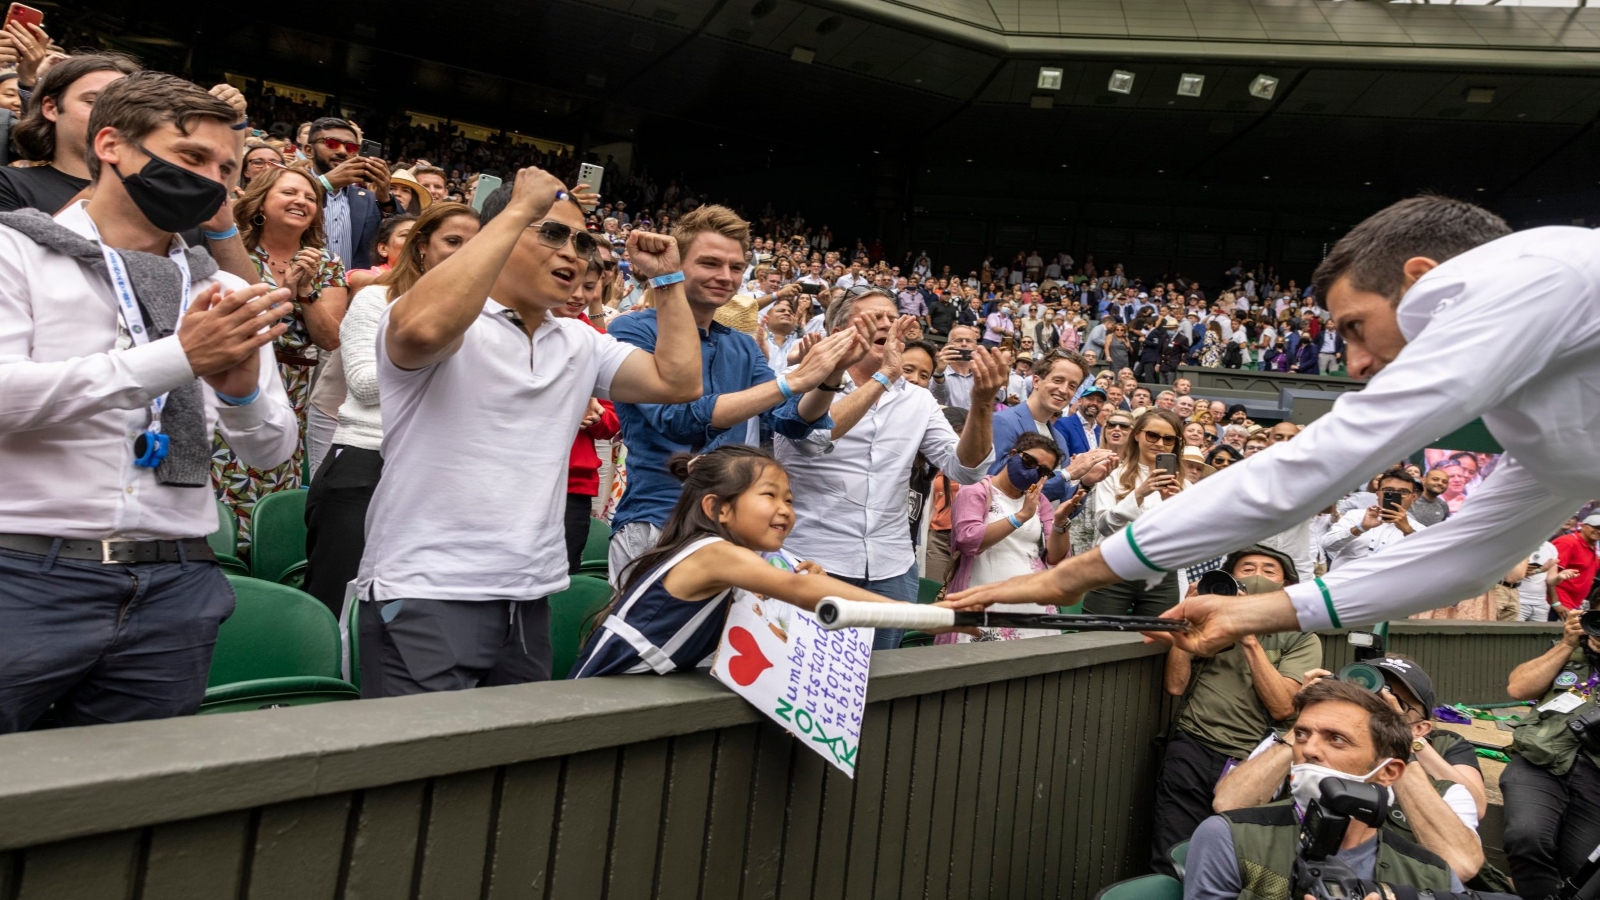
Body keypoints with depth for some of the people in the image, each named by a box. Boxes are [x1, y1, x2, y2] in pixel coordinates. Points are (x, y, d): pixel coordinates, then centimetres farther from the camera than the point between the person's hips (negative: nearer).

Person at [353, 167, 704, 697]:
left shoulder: (581, 344, 13)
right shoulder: (445, 321, -8)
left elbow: (678, 381, 9)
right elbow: (423, 328, -32)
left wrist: (667, 281, 8)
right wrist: (519, 210, -24)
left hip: (530, 602, 7)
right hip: (424, 597, -6)